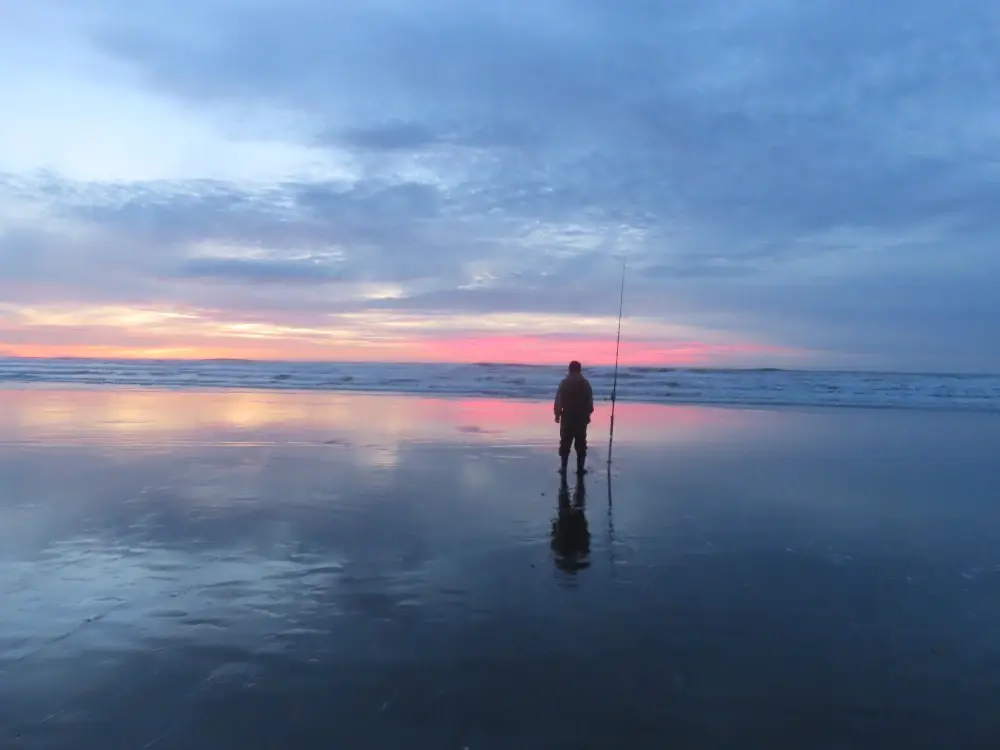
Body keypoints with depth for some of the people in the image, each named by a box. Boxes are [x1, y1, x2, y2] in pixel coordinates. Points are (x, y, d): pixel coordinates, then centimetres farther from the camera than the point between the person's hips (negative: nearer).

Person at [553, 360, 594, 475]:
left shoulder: (564, 383, -5)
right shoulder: (585, 383, -1)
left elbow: (558, 400, -6)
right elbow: (590, 401, -1)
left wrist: (557, 414, 3)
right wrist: (588, 414, 9)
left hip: (567, 417, -1)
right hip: (582, 417, 1)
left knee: (565, 442, 6)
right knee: (581, 443, 6)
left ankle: (563, 467, 5)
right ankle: (580, 468, 5)